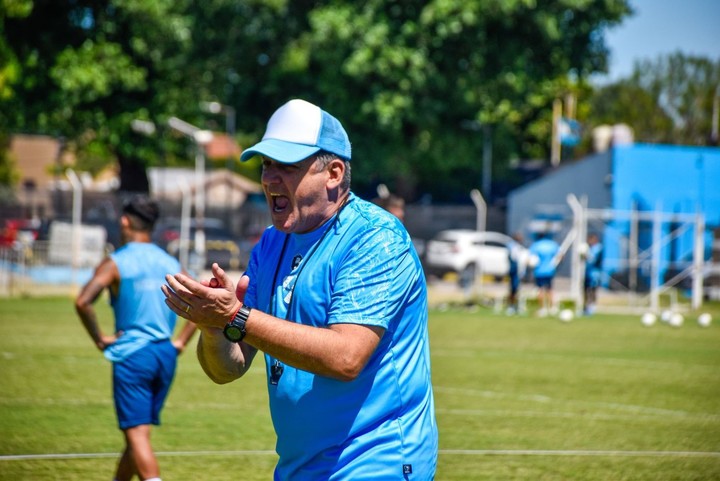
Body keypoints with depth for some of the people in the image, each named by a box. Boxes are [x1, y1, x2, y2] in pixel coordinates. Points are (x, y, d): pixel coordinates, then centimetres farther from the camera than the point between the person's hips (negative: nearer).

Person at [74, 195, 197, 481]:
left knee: (137, 433, -8)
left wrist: (99, 339, -9)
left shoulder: (116, 263, -7)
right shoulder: (170, 263, 10)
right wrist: (180, 341, 9)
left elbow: (83, 302, -21)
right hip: (165, 355, 6)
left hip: (132, 354, -6)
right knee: (136, 432, 18)